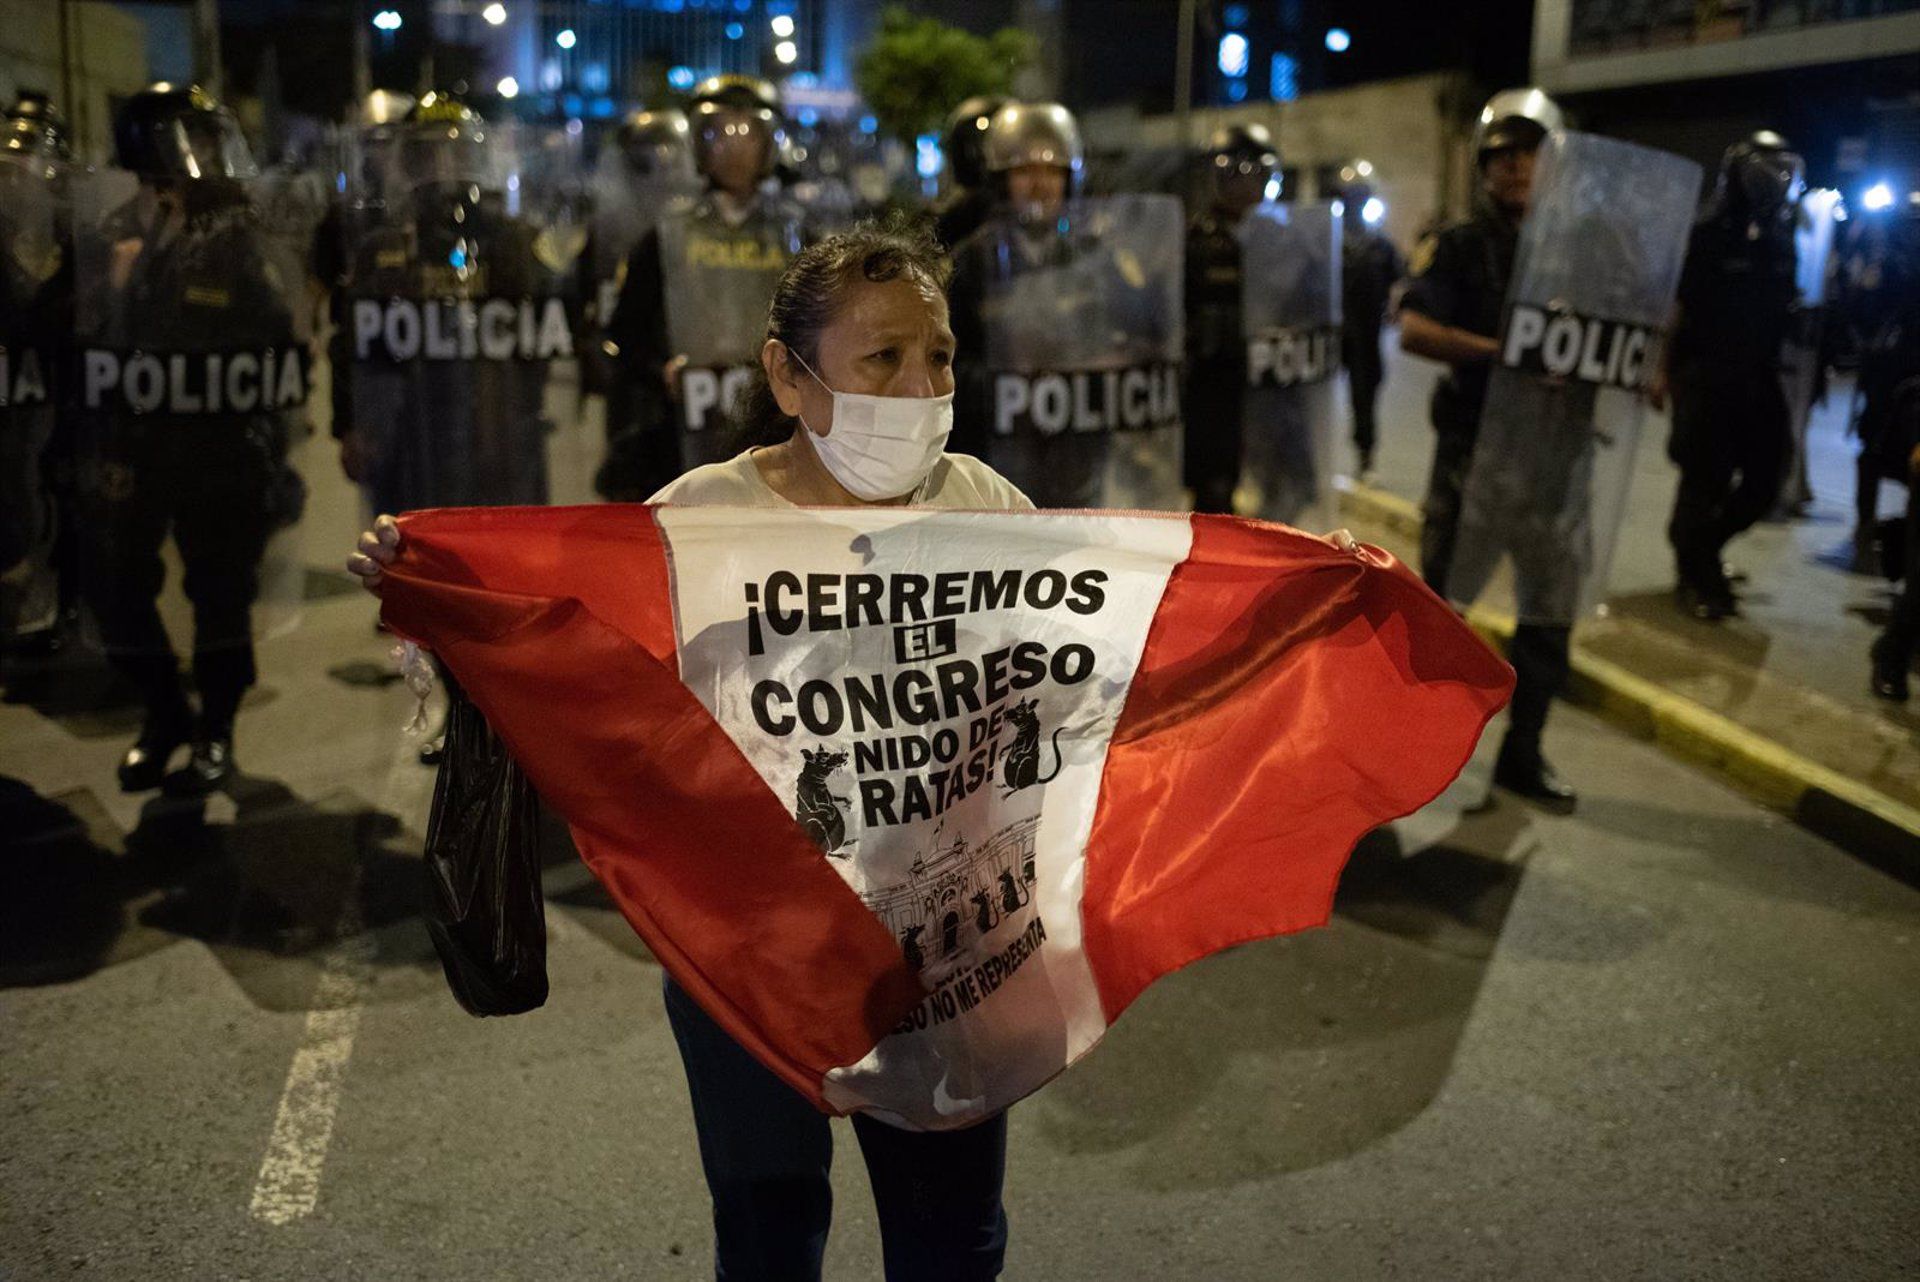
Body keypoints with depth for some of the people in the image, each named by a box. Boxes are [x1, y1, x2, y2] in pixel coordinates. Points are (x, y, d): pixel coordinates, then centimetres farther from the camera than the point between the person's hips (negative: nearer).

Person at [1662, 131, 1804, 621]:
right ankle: (1694, 575, 15)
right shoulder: (1707, 234, -7)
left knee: (1765, 477, 5)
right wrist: (1663, 368, -13)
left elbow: (1785, 309, 15)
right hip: (1706, 373, -6)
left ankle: (1702, 548, 27)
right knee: (1707, 478, -1)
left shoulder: (1781, 239, 10)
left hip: (1758, 377, 6)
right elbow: (1674, 304, -9)